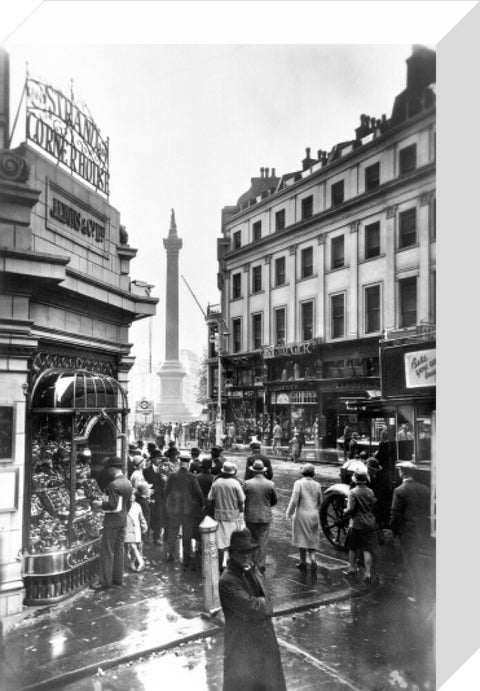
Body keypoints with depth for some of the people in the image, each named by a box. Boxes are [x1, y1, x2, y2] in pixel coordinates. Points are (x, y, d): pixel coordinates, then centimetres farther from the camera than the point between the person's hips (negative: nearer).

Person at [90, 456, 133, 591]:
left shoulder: (113, 484, -20)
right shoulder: (128, 483, 7)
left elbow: (112, 505, -23)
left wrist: (99, 504, -9)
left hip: (112, 522, -9)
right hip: (123, 521, 9)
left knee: (107, 552, -1)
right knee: (119, 549, 15)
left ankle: (105, 582, 4)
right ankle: (117, 578, 23)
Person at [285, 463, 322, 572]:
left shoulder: (299, 483, -12)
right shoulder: (317, 485, 1)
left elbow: (294, 501, -14)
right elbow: (320, 502, 9)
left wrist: (289, 513, -2)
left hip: (302, 515, -3)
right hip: (314, 515, 4)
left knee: (302, 538, 9)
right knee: (312, 538, 16)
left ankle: (303, 562, 15)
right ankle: (313, 558, -1)